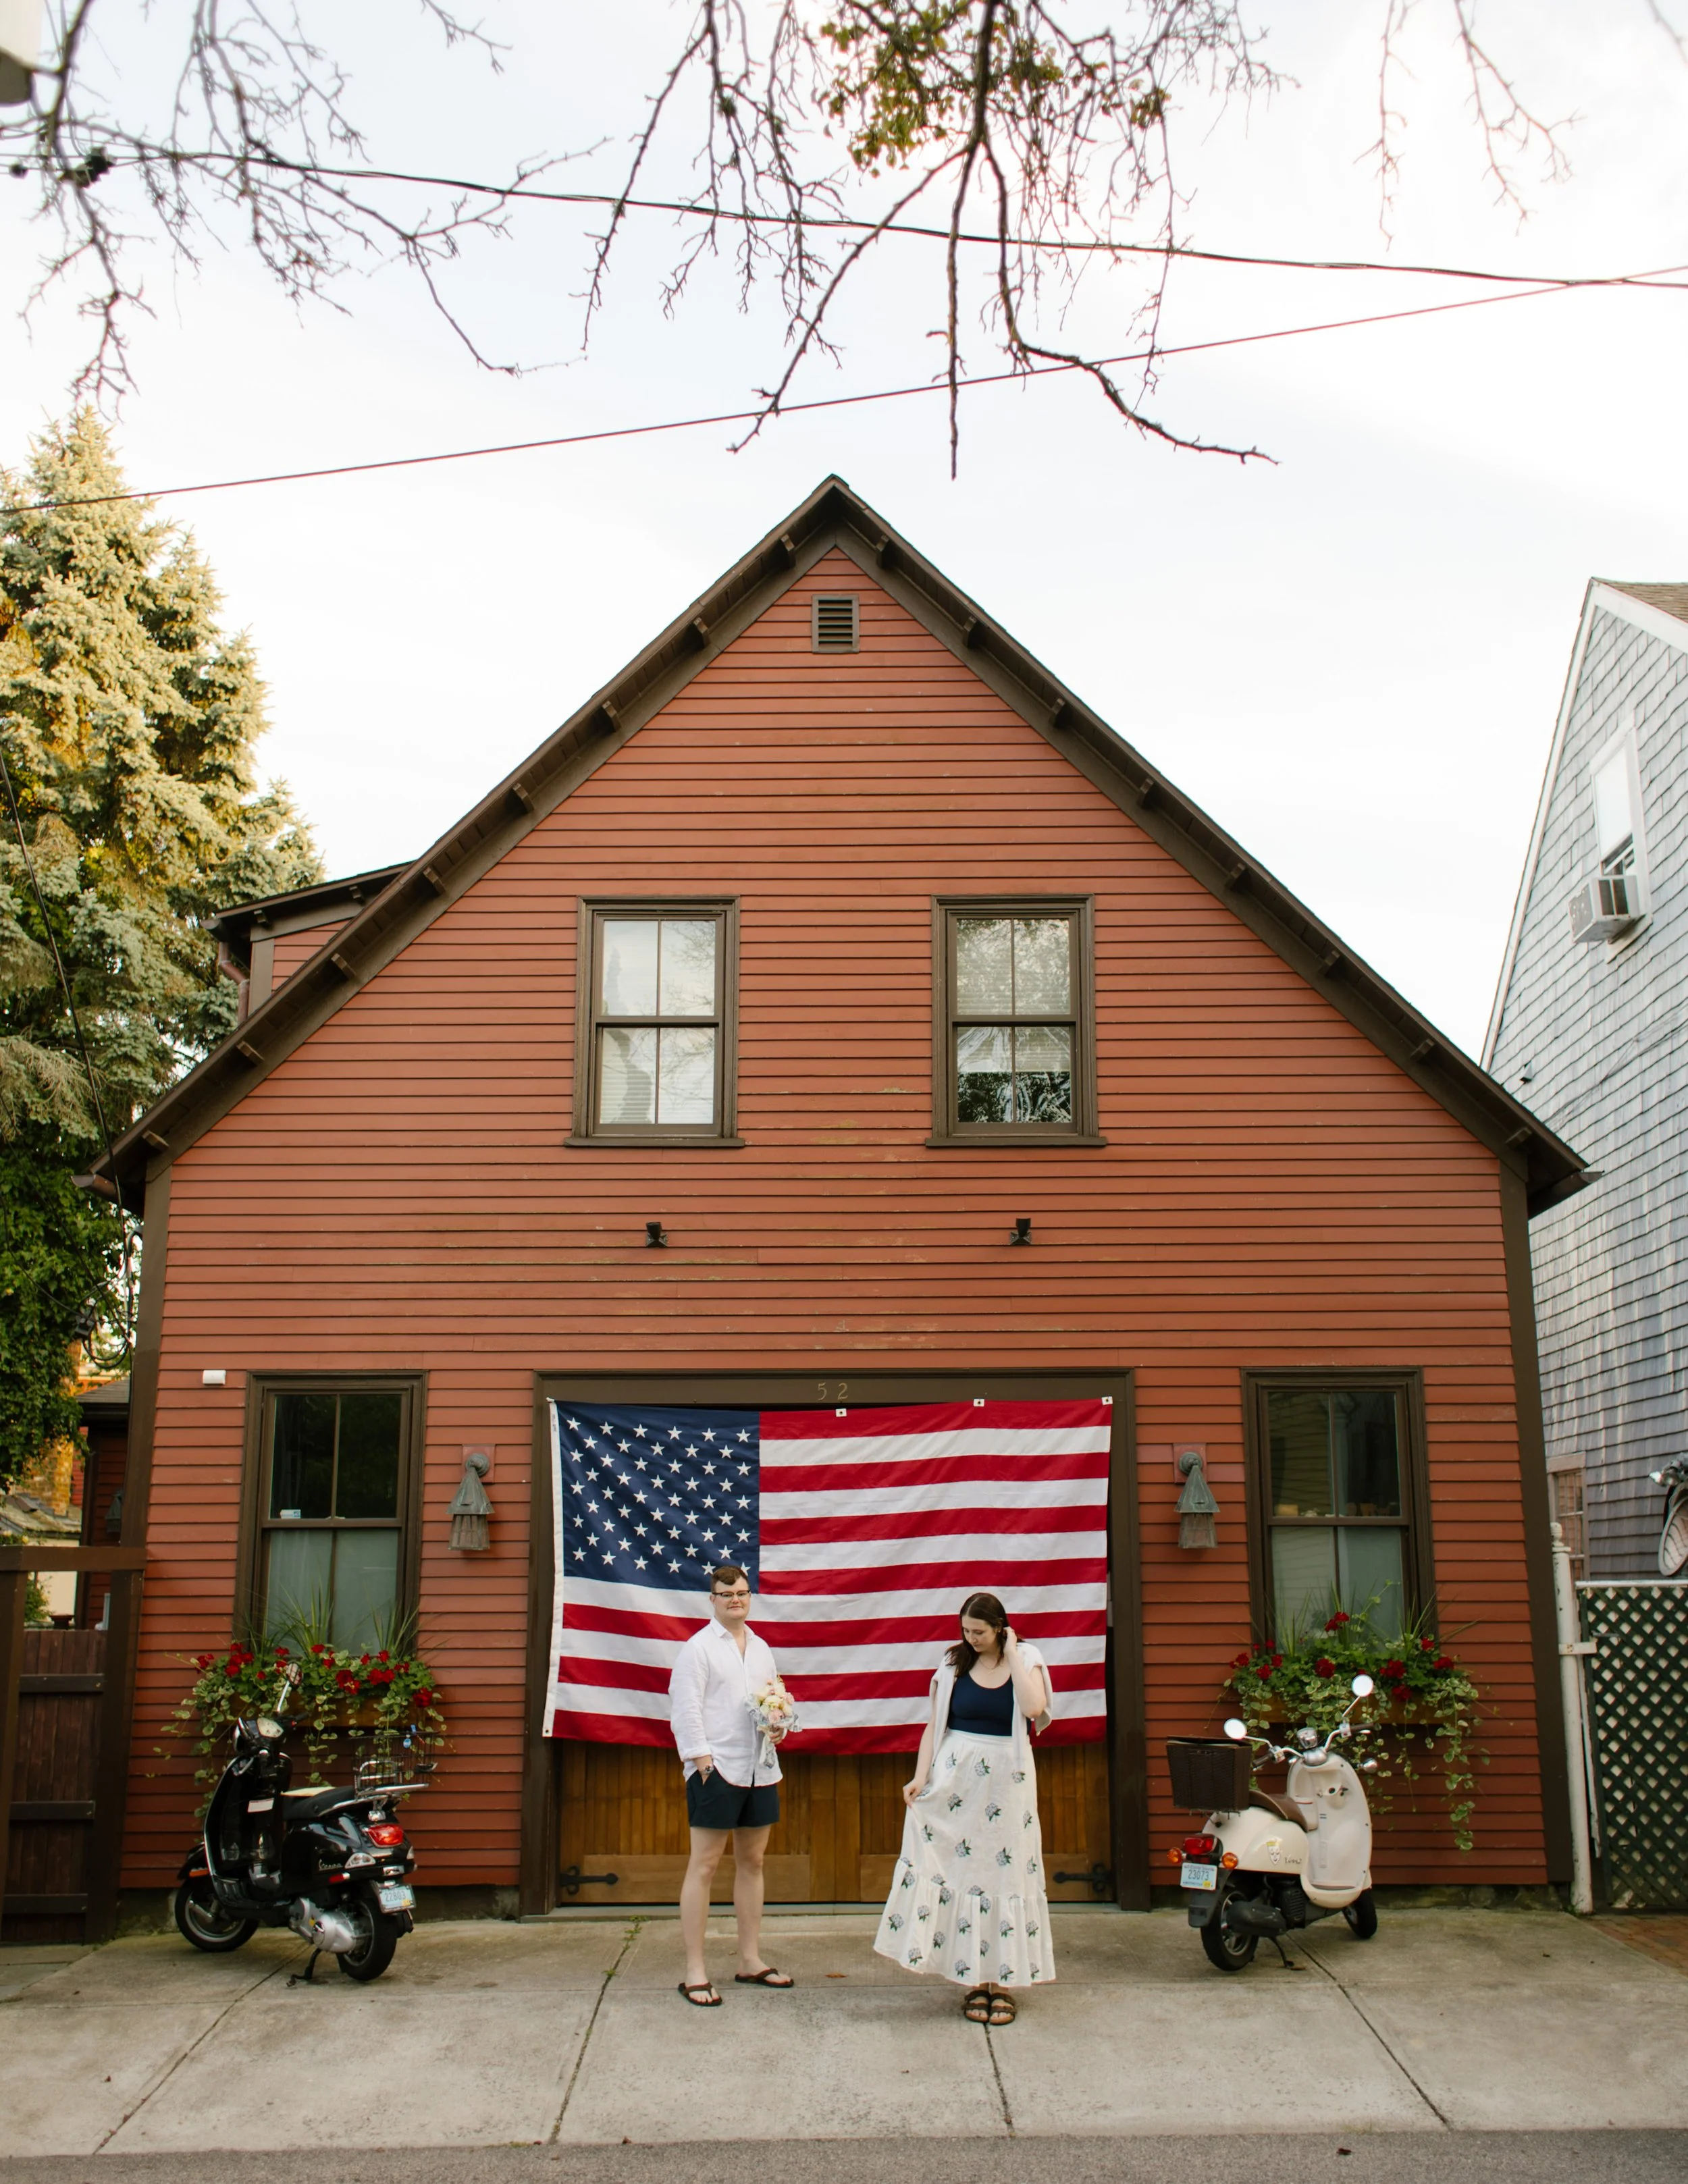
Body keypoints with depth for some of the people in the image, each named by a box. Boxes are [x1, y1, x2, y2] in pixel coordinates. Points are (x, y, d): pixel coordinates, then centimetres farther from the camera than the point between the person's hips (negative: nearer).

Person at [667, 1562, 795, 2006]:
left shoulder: (761, 1648, 15)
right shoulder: (699, 1647, -5)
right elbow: (685, 1707, -10)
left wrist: (779, 1726, 2)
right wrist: (701, 1756, -16)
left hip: (759, 1768, 7)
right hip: (716, 1768, -7)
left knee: (752, 1862, 13)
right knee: (704, 1865, -3)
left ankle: (750, 1961, 23)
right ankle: (695, 1971, 2)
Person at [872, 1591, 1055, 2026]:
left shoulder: (1027, 1659, -1)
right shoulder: (954, 1664, 3)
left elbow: (1034, 1707, -20)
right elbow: (934, 1725, 3)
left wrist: (1011, 1653, -14)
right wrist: (920, 1776, -7)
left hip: (1007, 1780, -1)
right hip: (956, 1778, 1)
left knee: (1004, 1871, 2)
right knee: (959, 1869, 1)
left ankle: (1001, 1982, 10)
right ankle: (973, 1981, 11)